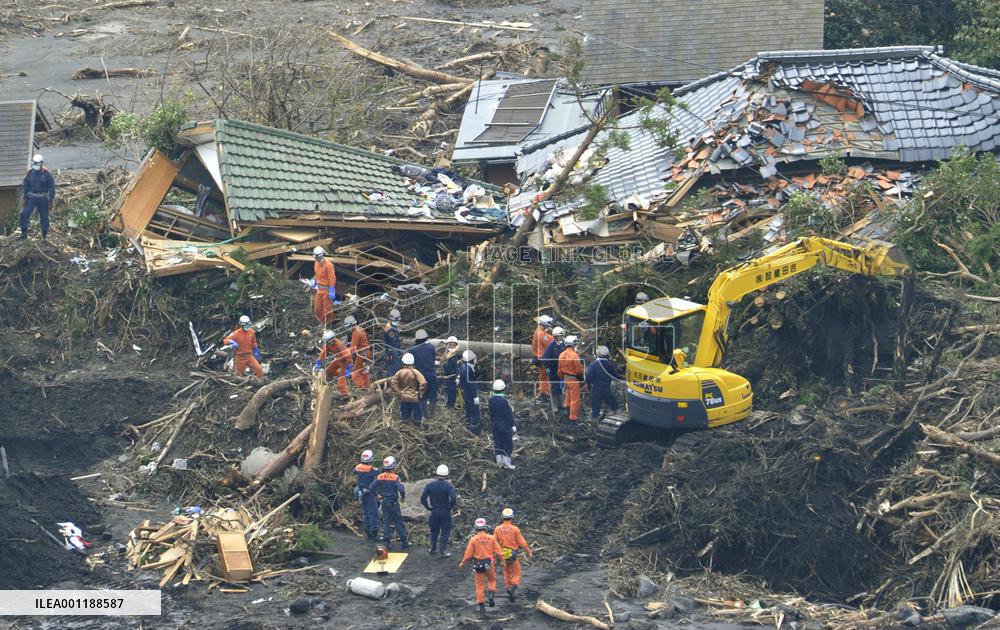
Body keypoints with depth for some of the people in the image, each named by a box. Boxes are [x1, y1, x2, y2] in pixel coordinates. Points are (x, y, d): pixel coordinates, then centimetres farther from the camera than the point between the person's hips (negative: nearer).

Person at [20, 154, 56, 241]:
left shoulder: (46, 173, -6)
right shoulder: (30, 173, 2)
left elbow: (52, 187, -2)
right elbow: (25, 185, 12)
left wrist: (51, 199, -5)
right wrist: (25, 197, 8)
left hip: (43, 199, -2)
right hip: (31, 198, 2)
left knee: (44, 217, 4)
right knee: (24, 213, -9)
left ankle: (44, 235, 16)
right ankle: (24, 233, 0)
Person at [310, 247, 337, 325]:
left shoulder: (328, 265, -19)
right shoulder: (316, 264, 6)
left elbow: (332, 278, -18)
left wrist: (331, 291, -18)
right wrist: (314, 283, 10)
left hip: (326, 289, -8)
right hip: (319, 289, 8)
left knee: (327, 308, 3)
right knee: (318, 308, 13)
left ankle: (329, 324, 17)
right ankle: (322, 323, 28)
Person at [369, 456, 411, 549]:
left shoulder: (379, 477, -3)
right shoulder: (395, 477, -15)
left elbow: (371, 488, -3)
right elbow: (401, 489, -23)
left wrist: (377, 494, 14)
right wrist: (403, 497, -2)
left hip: (384, 502, 3)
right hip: (394, 502, -3)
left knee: (386, 521, 10)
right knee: (398, 521, 5)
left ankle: (387, 541, 6)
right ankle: (404, 541, 8)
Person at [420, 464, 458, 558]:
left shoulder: (430, 485, -5)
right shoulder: (449, 486, -14)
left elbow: (423, 499, -7)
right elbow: (454, 499, -24)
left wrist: (428, 507, 5)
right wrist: (450, 507, -6)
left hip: (434, 511, 3)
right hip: (445, 511, -3)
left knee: (434, 531, 20)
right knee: (445, 531, 6)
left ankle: (433, 549, 31)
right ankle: (443, 551, 5)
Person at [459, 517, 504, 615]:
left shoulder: (473, 539, -9)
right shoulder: (491, 538, -6)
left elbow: (468, 554, -5)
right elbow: (498, 552, -3)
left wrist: (462, 563, 11)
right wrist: (502, 561, 14)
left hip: (478, 565, -1)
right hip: (489, 564, 1)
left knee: (479, 585, 10)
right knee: (492, 580, 24)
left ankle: (481, 605, 9)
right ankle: (491, 594, -1)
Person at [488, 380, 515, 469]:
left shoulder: (491, 400, -1)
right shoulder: (504, 400, -21)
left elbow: (491, 413, 9)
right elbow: (509, 414, -16)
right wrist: (512, 425, -7)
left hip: (495, 424, 6)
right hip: (505, 425, -6)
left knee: (497, 443, 13)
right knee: (507, 443, 4)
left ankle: (499, 462, 16)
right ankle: (506, 462, 6)